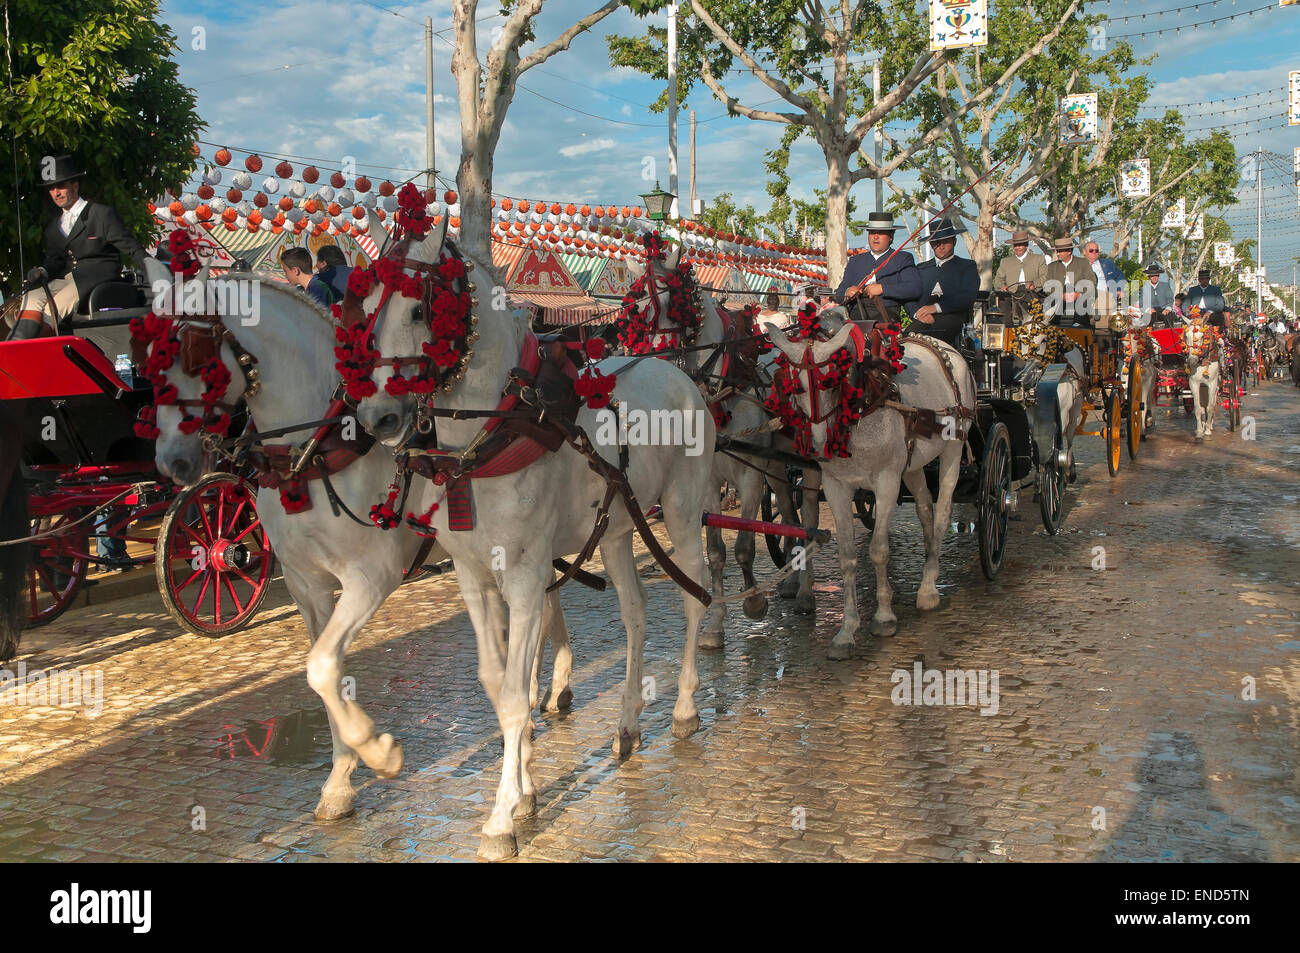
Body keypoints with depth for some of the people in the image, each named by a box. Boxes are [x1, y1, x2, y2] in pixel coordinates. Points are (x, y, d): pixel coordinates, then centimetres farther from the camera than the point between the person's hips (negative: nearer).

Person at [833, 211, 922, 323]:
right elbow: (839, 294, 21)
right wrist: (847, 293, -6)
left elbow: (915, 289, -1)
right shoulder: (855, 261, 27)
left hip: (887, 311, -2)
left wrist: (882, 288, -12)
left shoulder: (903, 259, 17)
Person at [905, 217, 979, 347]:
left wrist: (936, 307, -13)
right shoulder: (921, 268, 27)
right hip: (923, 320, 2)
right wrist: (918, 313, -9)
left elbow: (968, 297, 0)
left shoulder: (967, 266, 18)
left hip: (953, 318, -2)